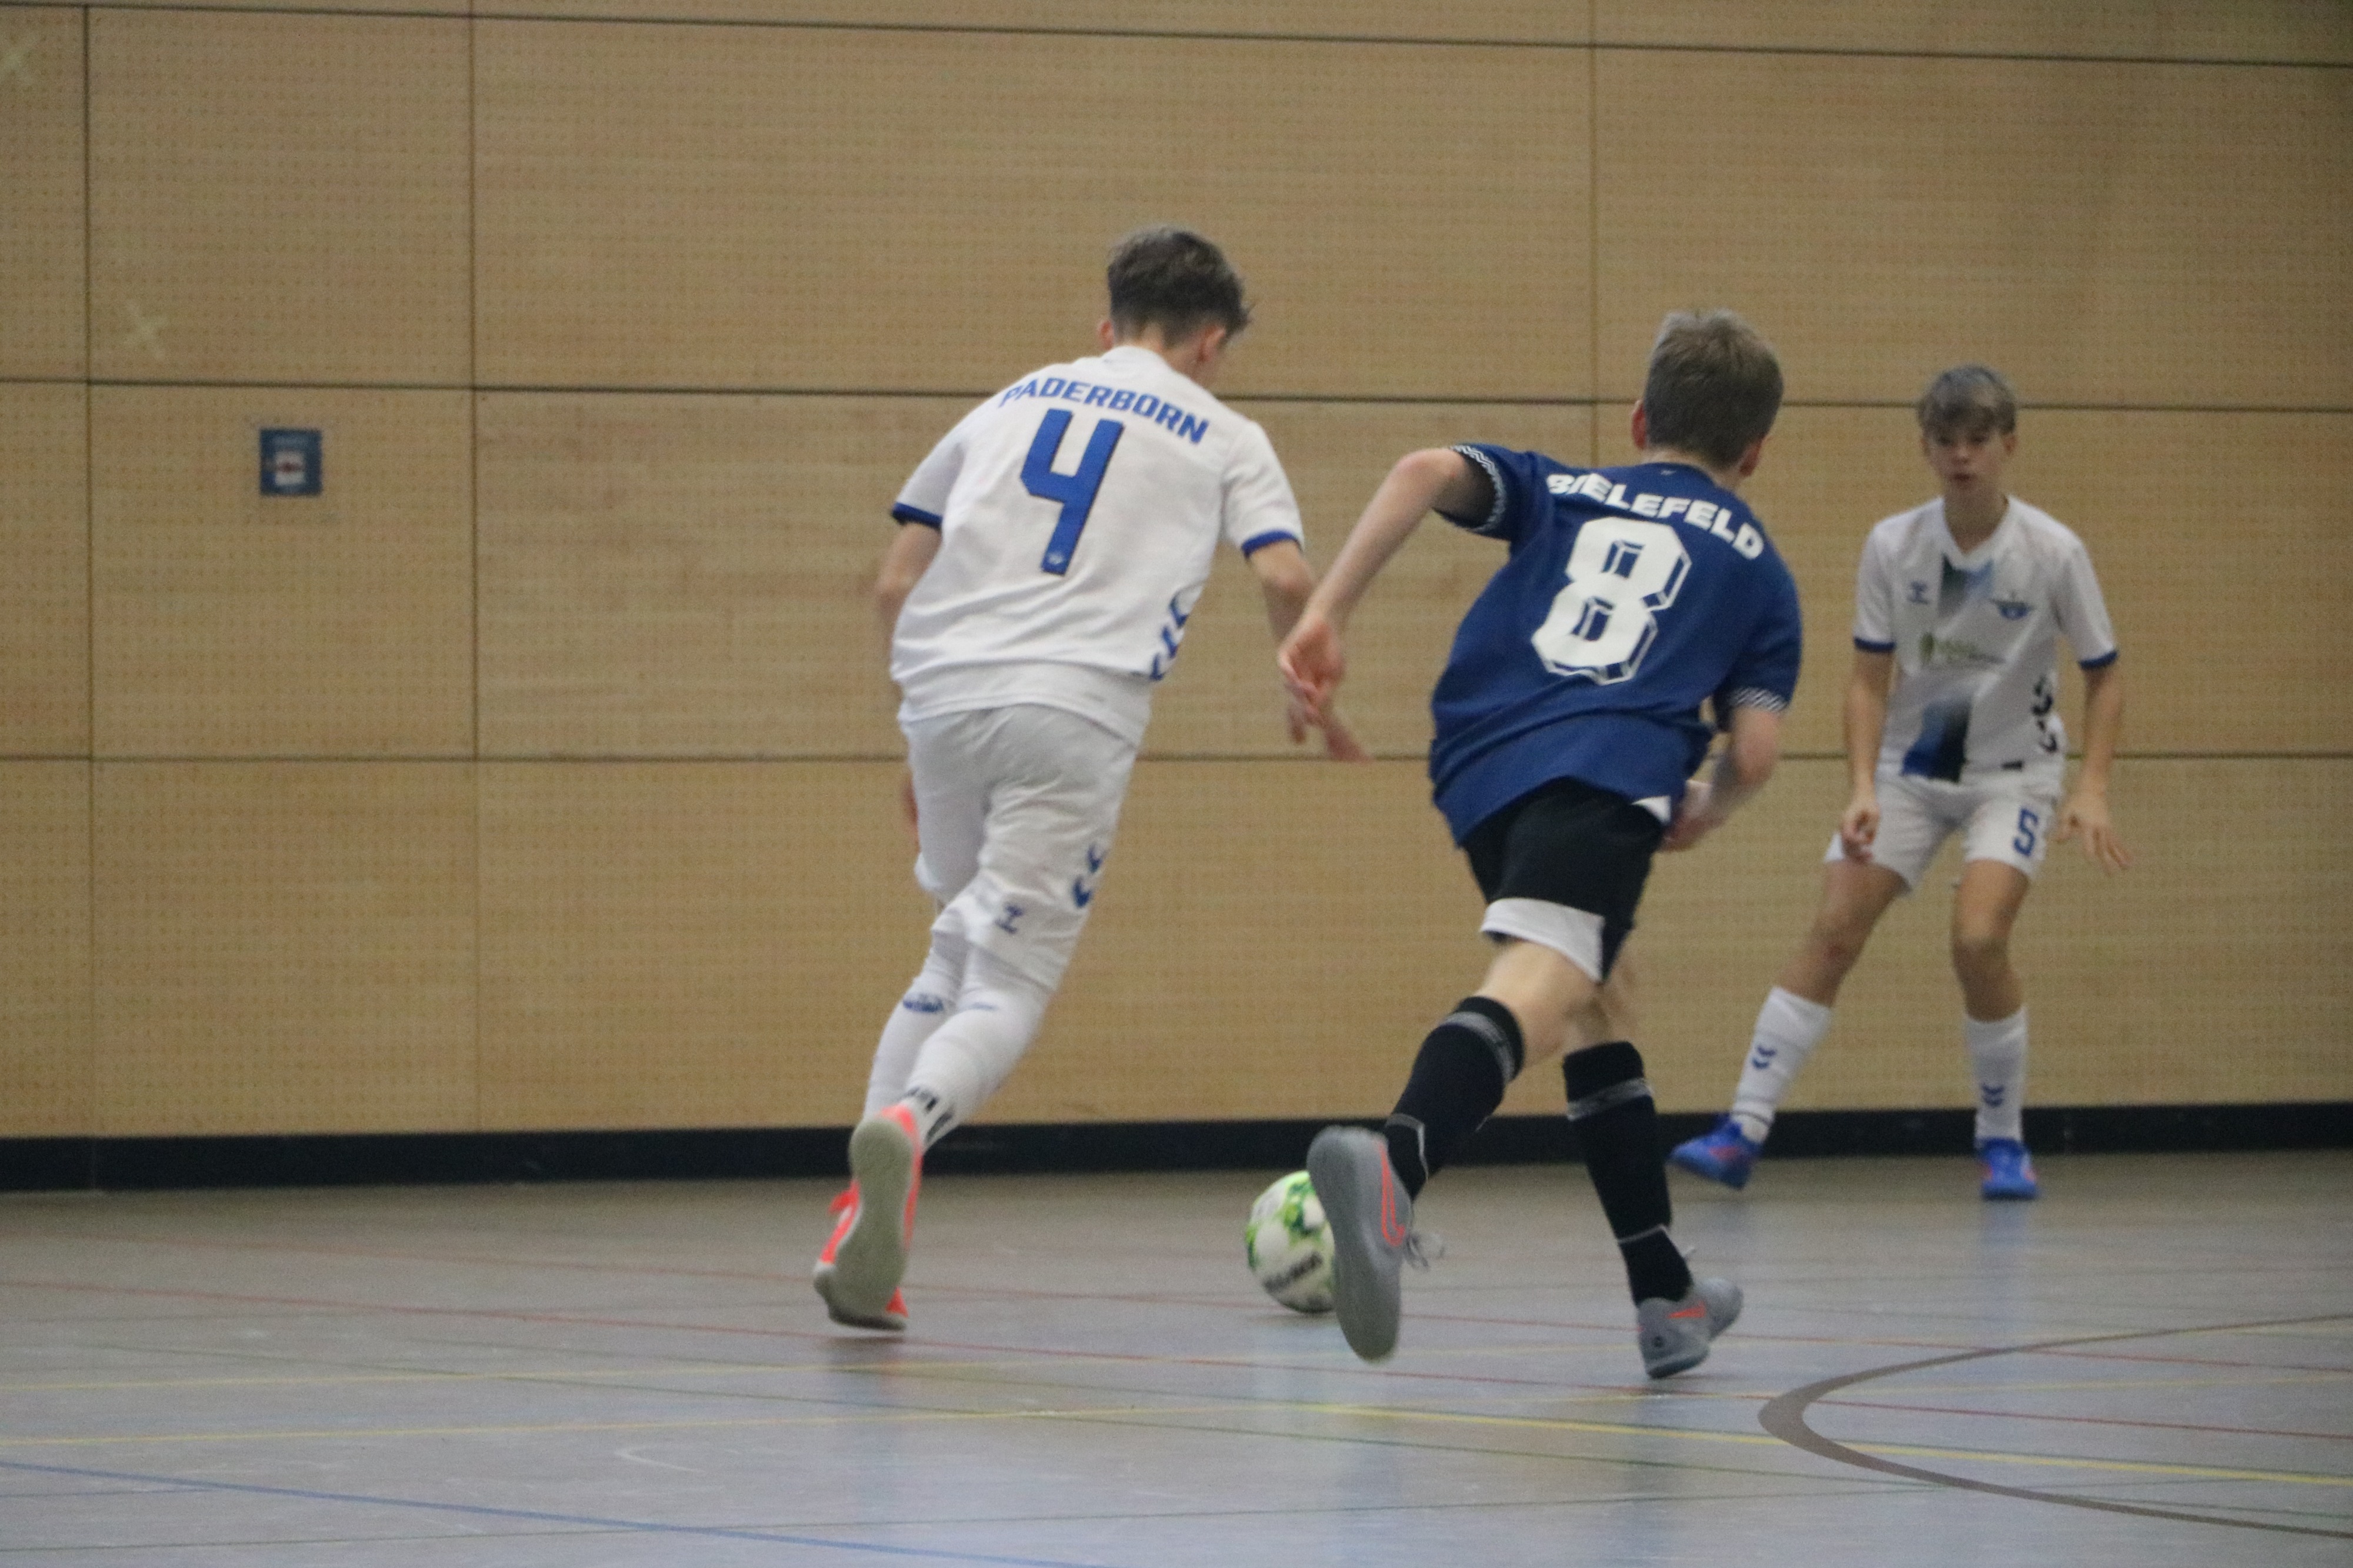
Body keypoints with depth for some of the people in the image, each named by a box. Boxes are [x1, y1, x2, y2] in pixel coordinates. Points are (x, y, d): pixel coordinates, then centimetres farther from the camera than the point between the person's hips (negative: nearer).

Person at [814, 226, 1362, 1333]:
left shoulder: (1010, 403, 24)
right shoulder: (1224, 439, 15)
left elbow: (896, 585, 21)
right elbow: (1285, 581, 0)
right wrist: (1316, 702, 18)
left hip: (942, 697, 4)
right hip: (1074, 711, -4)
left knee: (959, 951, 21)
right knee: (1010, 984, -2)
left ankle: (865, 1205, 8)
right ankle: (906, 1125, -33)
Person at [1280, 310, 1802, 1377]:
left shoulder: (1562, 490, 30)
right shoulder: (1757, 567, 23)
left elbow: (1428, 472, 8)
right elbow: (1754, 753, 10)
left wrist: (1326, 612, 4)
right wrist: (1704, 813, 32)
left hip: (1484, 769, 5)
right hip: (1608, 774, -5)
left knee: (1596, 1008, 25)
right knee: (1539, 985, -27)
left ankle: (1666, 1300, 30)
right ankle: (1393, 1160, -59)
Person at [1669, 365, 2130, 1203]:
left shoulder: (2053, 552, -15)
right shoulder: (1893, 545, -9)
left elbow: (2103, 676, -5)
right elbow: (1869, 679, -4)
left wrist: (2091, 792, -17)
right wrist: (1863, 789, -17)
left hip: (2014, 771, -2)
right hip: (1910, 766, 2)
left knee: (1978, 938, -22)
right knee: (1832, 930, -11)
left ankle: (2003, 1142, -2)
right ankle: (1744, 1129, -11)